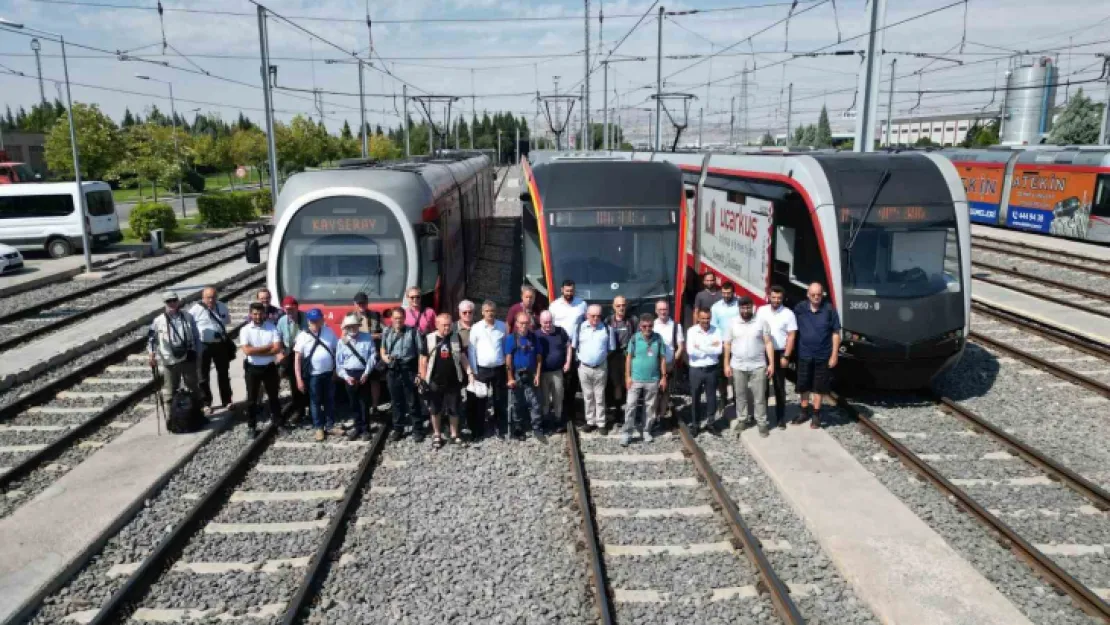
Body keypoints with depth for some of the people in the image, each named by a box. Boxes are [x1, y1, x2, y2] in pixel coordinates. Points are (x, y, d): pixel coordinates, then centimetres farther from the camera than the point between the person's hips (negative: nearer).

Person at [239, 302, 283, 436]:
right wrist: (268, 347, -16)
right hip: (252, 368, -1)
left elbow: (277, 349, -13)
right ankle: (251, 426, 16)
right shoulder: (245, 330, -6)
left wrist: (256, 351, -17)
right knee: (252, 398, 6)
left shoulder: (272, 328, -4)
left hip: (270, 367, 1)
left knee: (274, 396, 13)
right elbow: (247, 351, -18)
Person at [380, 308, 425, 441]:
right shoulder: (386, 332, 8)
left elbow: (420, 352, -6)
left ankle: (417, 429, 11)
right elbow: (382, 347, 23)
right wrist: (383, 356, -1)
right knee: (396, 401, 13)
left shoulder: (413, 331, -4)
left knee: (412, 401, 2)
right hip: (392, 371, 4)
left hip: (409, 370, -4)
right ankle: (398, 428, 25)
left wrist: (420, 372, -10)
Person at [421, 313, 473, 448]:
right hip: (435, 382, -1)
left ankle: (454, 434, 25)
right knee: (435, 410, 10)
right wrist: (423, 379, -4)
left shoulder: (456, 337, 2)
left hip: (453, 381, 1)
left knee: (454, 409, 9)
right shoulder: (429, 339, -4)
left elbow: (463, 357, 7)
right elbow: (424, 360, 0)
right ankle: (437, 435, 25)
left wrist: (469, 373, -2)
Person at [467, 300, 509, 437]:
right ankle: (478, 430, 18)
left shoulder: (502, 327, 1)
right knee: (481, 400, 8)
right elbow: (471, 350, -3)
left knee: (500, 400, 10)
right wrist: (474, 371, -5)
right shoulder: (476, 328, -5)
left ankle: (501, 428, 21)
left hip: (499, 368, 2)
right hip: (482, 369, -1)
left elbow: (507, 346, 8)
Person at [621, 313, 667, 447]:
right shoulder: (635, 339, -6)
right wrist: (627, 376, -6)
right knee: (630, 406, -2)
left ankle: (645, 431, 24)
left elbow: (662, 358, 3)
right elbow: (629, 358, -2)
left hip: (653, 380, 2)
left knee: (650, 407, 11)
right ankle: (627, 433, 4)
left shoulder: (658, 339, -3)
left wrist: (663, 377, 2)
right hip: (635, 379, -2)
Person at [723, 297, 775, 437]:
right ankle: (742, 419, 25)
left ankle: (762, 423, 12)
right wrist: (726, 365, 1)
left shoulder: (761, 322, -2)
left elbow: (768, 343, -2)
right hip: (737, 366, 2)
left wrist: (771, 363, -7)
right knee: (740, 395, 11)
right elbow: (727, 345, 5)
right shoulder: (732, 323, 2)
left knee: (759, 396, 3)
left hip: (758, 366, -2)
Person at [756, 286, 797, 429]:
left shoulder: (788, 313, -6)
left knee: (779, 386, 5)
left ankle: (780, 417, 14)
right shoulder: (761, 311, 1)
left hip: (779, 353, -2)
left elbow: (791, 336, -6)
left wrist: (786, 356, -11)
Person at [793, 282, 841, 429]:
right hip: (804, 355, 2)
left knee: (818, 386, 9)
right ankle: (804, 412, 29)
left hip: (823, 355, -2)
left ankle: (816, 414, 22)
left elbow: (836, 333, -5)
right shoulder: (800, 308, -5)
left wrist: (834, 355, -6)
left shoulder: (829, 310, -10)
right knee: (803, 385, 12)